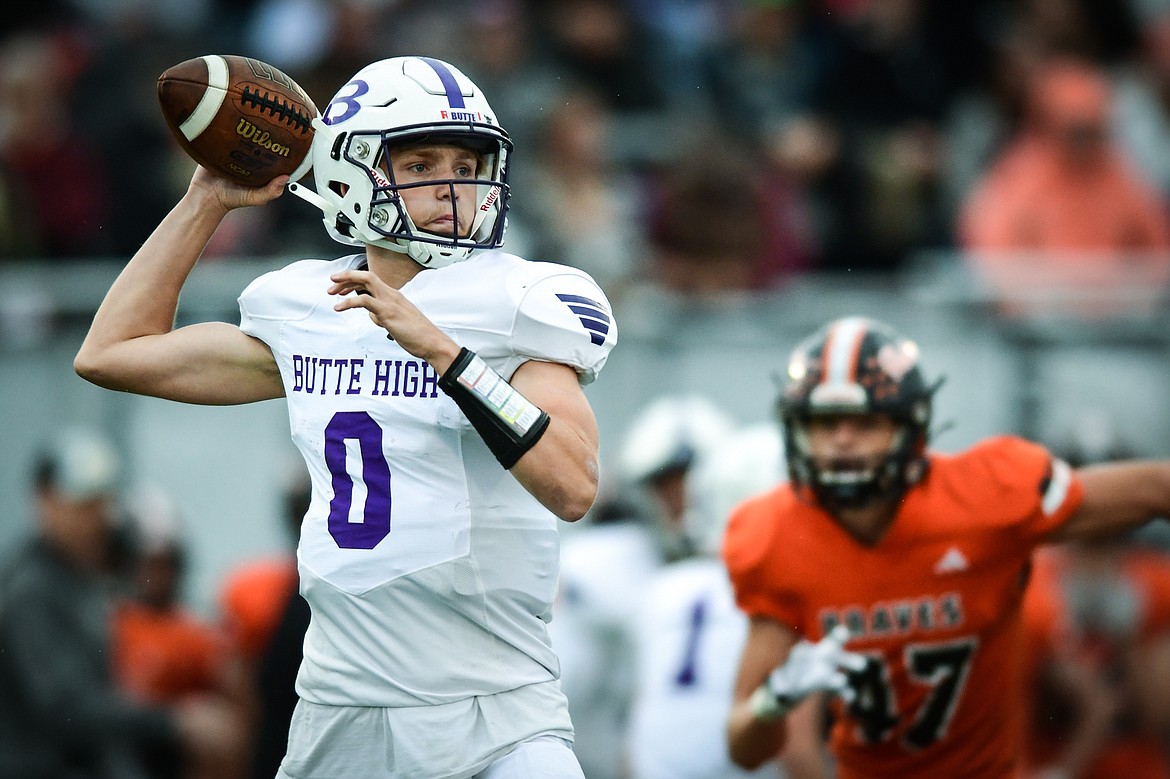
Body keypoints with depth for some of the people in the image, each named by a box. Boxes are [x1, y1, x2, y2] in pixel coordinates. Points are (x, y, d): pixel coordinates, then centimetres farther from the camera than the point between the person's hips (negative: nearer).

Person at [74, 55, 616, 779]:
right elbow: (111, 352, 21)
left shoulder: (513, 308, -6)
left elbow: (573, 488, -21)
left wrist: (440, 349, -25)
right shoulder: (304, 311, 10)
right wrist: (208, 201, 18)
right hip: (339, 713, 5)